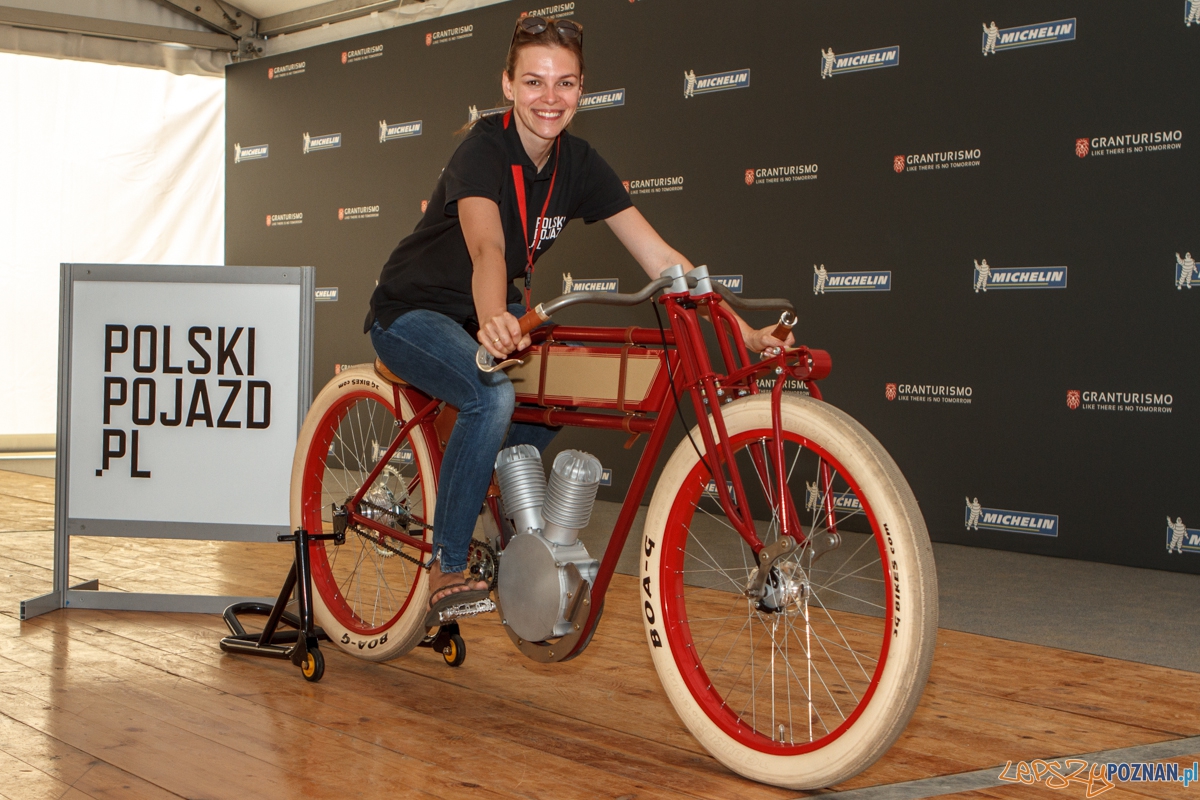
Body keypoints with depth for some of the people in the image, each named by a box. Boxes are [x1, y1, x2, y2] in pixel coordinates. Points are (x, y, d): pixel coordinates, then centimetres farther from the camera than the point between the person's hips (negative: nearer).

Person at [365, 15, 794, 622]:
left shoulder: (578, 164, -7)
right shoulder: (484, 150, -25)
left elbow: (658, 256, -11)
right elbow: (487, 247, -44)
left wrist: (742, 332, -19)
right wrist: (493, 320, -66)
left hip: (486, 313, 7)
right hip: (412, 314, -7)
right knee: (495, 394, -31)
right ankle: (446, 566, -17)